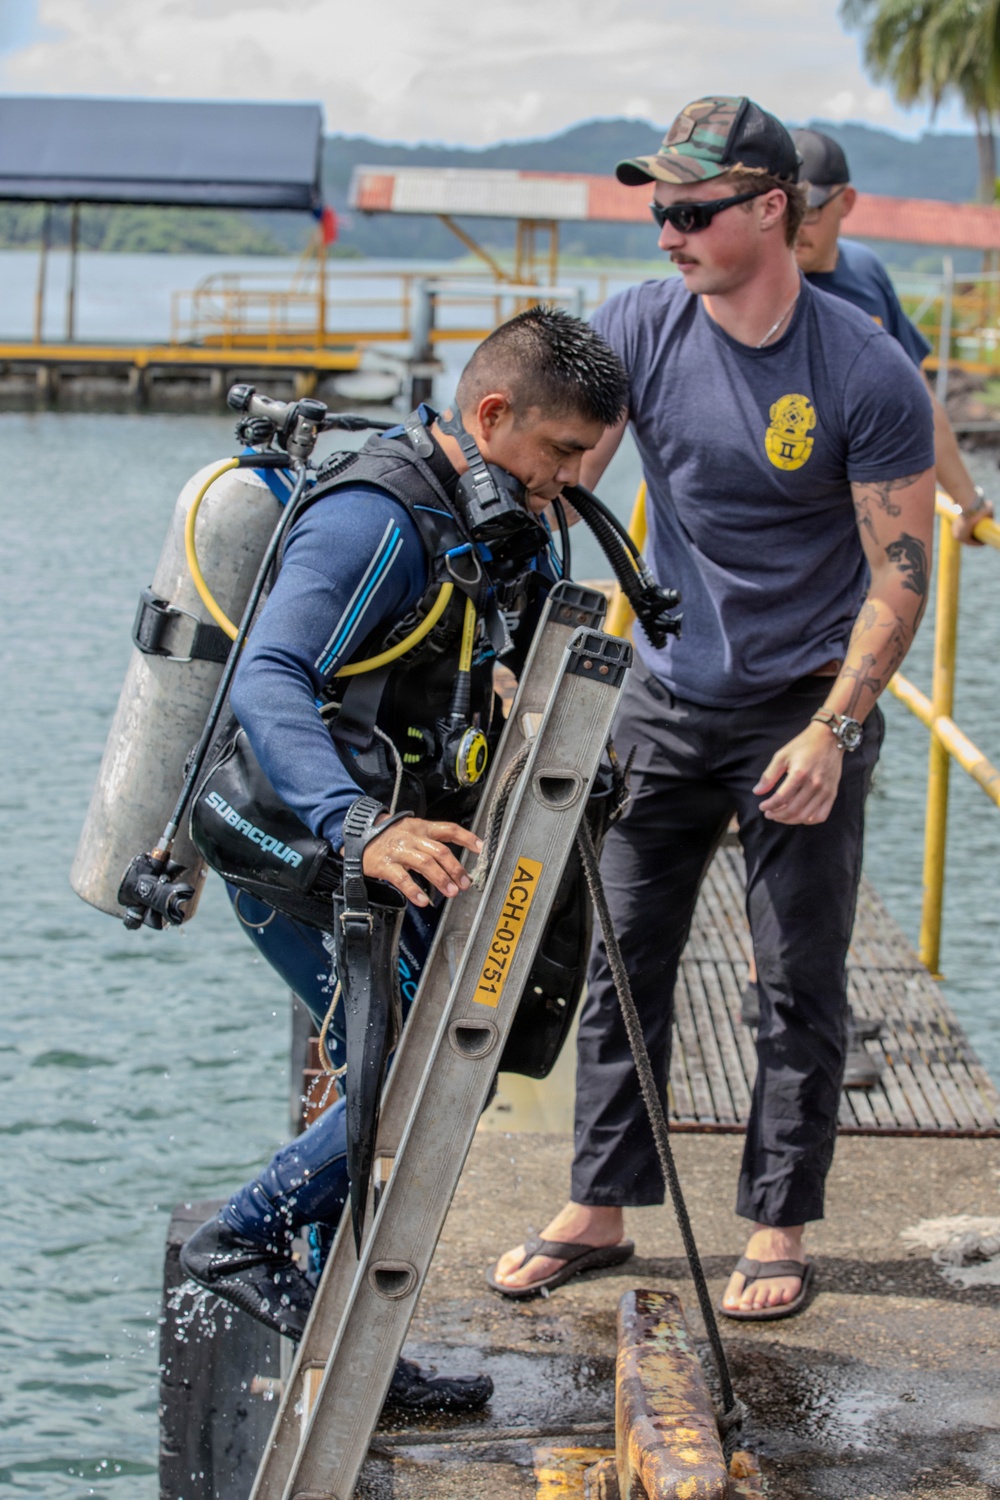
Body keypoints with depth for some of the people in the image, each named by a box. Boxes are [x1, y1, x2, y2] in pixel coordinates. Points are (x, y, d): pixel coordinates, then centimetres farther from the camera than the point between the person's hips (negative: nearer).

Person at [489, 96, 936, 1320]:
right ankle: (598, 1204, 19)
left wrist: (832, 731, -19)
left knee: (800, 984, 3)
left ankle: (777, 1226, 15)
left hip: (803, 708, -3)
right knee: (621, 962, 7)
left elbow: (901, 575, -12)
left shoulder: (867, 376, -15)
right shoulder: (640, 328, -5)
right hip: (664, 698, 4)